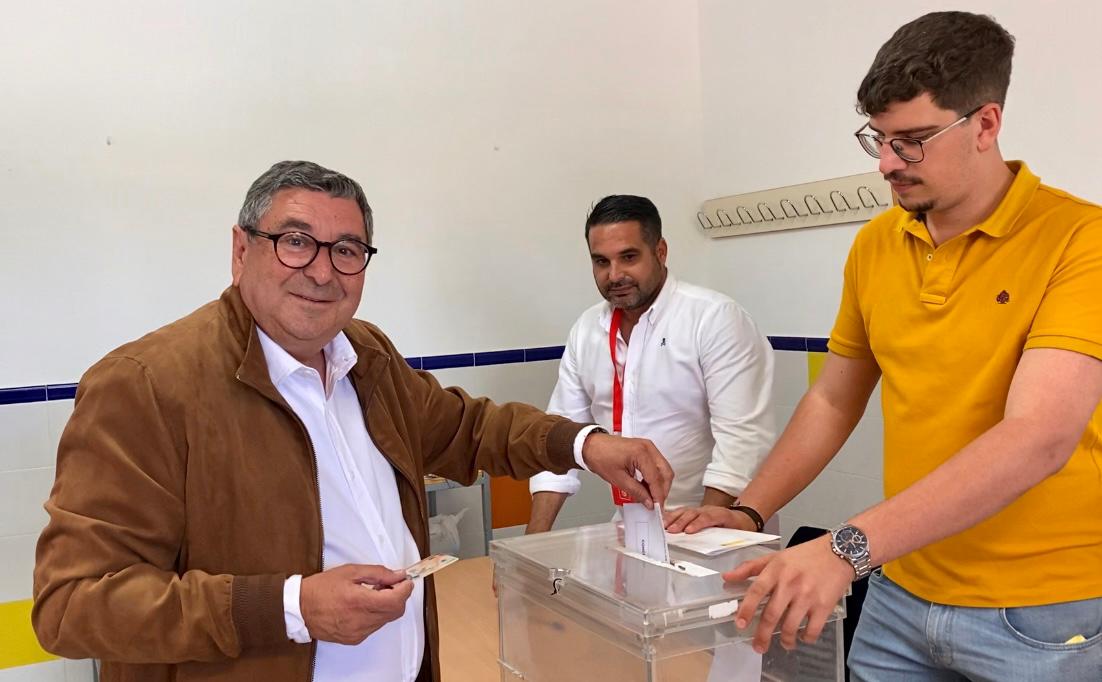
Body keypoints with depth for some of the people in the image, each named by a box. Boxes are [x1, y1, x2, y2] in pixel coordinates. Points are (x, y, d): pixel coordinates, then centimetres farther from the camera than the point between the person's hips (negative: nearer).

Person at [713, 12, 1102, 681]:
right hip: (900, 595, 5)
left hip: (1044, 615, -4)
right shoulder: (875, 246, 1)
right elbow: (833, 401, 9)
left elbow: (1038, 438, -27)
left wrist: (848, 548, -34)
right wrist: (744, 513, 0)